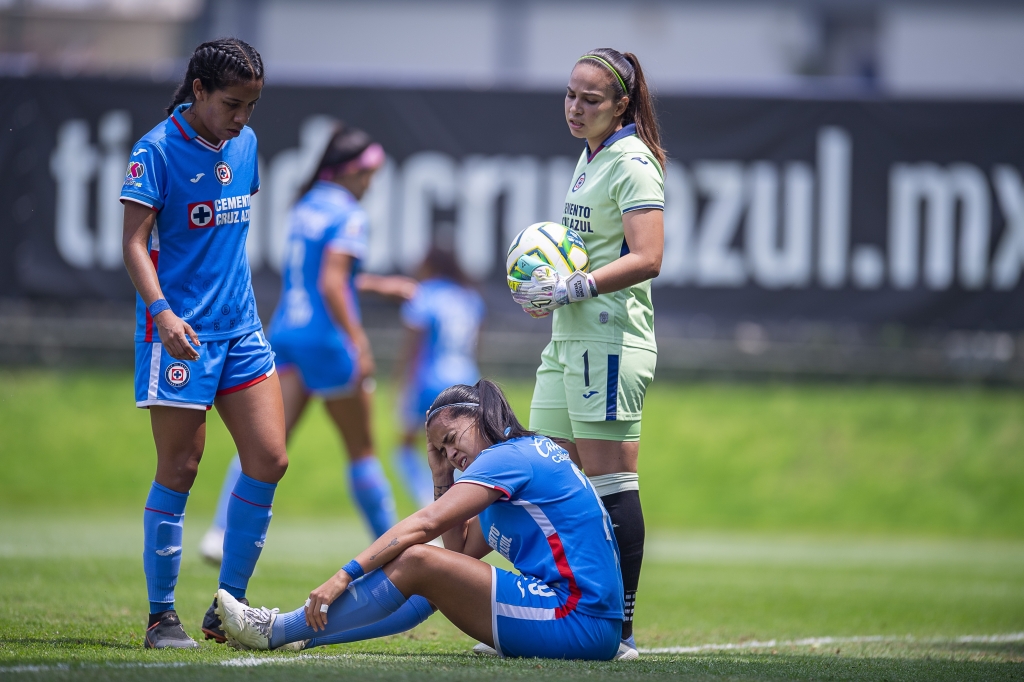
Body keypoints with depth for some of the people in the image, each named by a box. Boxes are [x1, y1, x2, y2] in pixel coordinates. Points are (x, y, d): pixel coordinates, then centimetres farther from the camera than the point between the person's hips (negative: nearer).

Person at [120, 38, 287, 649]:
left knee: (269, 459, -1)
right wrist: (162, 312, -29)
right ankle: (162, 615, 6)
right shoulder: (158, 150, -11)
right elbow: (135, 242, -16)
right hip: (179, 333, -6)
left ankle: (229, 606, 11)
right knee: (179, 469, -4)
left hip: (240, 328, 6)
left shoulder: (245, 144, 10)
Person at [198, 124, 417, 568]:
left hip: (286, 332, 7)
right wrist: (359, 346, -21)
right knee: (361, 449, 8)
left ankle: (221, 533, -19)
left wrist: (380, 285, 32)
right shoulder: (348, 216, -11)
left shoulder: (304, 208, 13)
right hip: (327, 340, -7)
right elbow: (331, 286, -20)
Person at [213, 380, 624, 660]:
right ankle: (301, 632, 14)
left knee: (416, 562, -12)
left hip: (580, 623, -10)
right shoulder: (526, 459, 24)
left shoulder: (511, 456, -7)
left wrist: (345, 575, -16)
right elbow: (460, 549, 24)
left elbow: (424, 525, -14)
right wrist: (442, 479, 17)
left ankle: (278, 632, -6)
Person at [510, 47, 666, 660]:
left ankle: (621, 629, -9)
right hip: (569, 336, 10)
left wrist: (572, 289, -22)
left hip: (612, 336, -10)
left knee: (610, 481, -10)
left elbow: (646, 258, -21)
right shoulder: (590, 158, 19)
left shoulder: (632, 163, -10)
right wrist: (546, 292, 15)